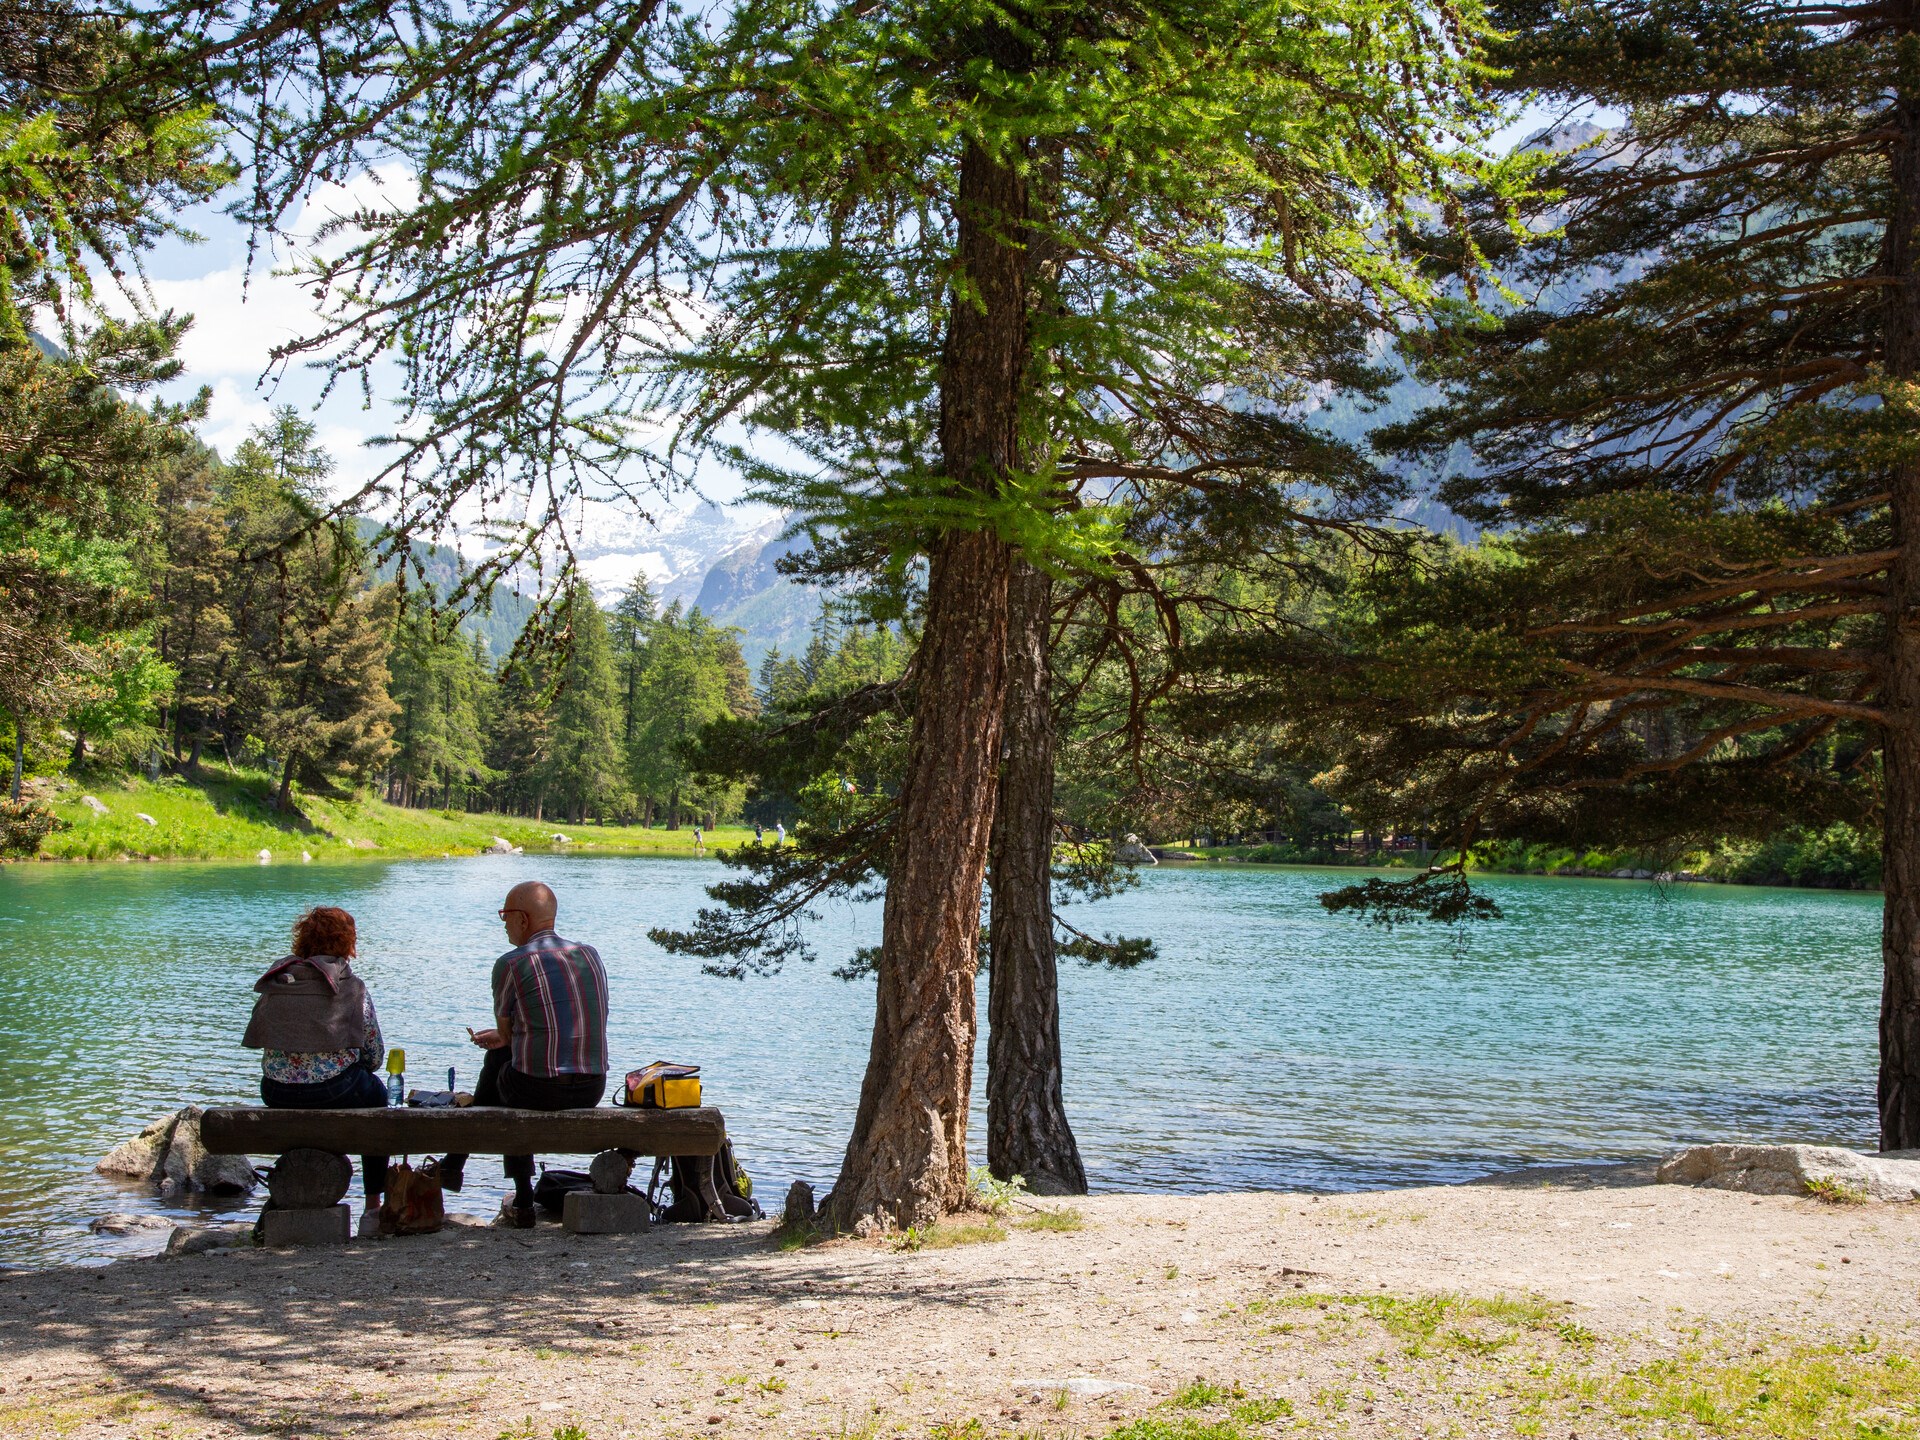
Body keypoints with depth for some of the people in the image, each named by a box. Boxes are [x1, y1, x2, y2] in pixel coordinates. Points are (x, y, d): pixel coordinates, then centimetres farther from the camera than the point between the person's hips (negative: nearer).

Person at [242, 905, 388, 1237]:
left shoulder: (275, 982, 8)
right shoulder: (350, 986, -2)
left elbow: (260, 1042, 14)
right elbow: (375, 1054, 2)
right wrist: (355, 1069, 24)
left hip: (276, 1097, 4)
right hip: (333, 1091, -4)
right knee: (375, 1093, 27)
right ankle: (373, 1209, 24)